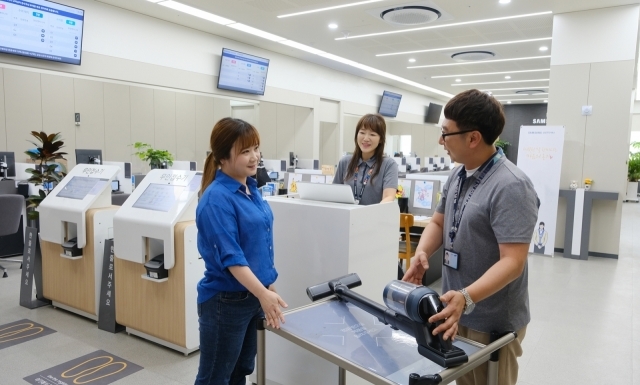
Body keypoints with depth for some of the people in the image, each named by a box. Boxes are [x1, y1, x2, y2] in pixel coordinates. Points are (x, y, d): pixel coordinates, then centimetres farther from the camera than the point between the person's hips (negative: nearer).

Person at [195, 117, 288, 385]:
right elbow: (230, 257, -25)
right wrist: (263, 293, -30)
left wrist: (266, 285, 17)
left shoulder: (250, 188, 5)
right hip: (225, 300, -8)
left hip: (251, 296, 8)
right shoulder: (217, 199, -21)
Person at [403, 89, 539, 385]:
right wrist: (422, 252, -10)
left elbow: (513, 262, -26)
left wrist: (466, 297, -38)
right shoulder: (458, 175, 3)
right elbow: (438, 222, 10)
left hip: (494, 323, -7)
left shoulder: (511, 186, -22)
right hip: (457, 312, 7)